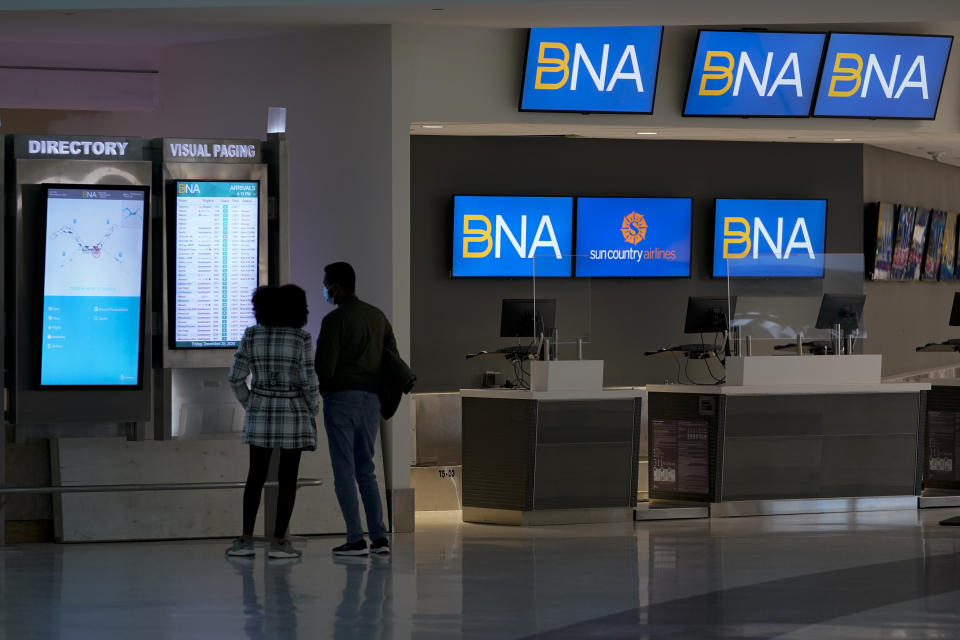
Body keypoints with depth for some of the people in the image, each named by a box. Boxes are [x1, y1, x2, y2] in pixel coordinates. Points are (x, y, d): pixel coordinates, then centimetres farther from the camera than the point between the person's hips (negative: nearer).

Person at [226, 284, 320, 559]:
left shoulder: (252, 335, -3)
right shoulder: (302, 340, -11)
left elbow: (236, 377, -2)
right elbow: (310, 382, -12)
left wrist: (250, 405, 11)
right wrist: (312, 413, 2)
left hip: (261, 412, 3)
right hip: (294, 414, -2)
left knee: (256, 476, 10)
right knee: (288, 477, 2)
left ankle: (246, 539, 5)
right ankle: (278, 542, 0)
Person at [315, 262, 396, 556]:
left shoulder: (334, 320, -12)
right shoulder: (377, 316, 10)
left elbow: (324, 366, -16)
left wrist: (326, 385, 6)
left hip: (341, 398, -6)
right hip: (371, 399, 6)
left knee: (344, 471, -2)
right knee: (366, 470, 13)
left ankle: (356, 539, -5)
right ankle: (379, 537, 6)